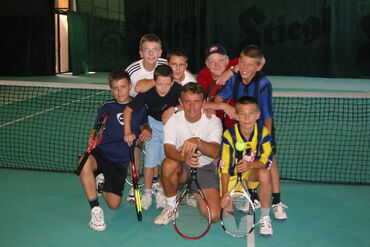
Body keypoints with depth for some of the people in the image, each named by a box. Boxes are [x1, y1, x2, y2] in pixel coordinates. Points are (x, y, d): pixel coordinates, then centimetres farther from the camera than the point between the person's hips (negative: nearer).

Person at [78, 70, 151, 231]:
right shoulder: (106, 107, 4)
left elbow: (144, 124, 22)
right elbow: (96, 130, 9)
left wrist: (148, 131, -2)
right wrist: (92, 138, -15)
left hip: (120, 162, 1)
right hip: (101, 153, -1)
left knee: (114, 205, -5)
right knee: (85, 163, -39)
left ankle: (102, 182, 30)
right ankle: (95, 209, -22)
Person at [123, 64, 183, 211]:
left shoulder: (177, 89, -27)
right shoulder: (147, 92, -26)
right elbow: (128, 110, -20)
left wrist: (174, 108, -43)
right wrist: (128, 132, -28)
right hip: (153, 123, 0)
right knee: (151, 159, -5)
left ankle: (161, 192, 19)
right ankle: (147, 192, 13)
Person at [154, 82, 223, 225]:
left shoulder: (213, 121, -12)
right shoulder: (173, 120, -9)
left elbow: (215, 152, -28)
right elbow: (168, 149, -24)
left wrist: (197, 141, -50)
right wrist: (183, 157, -47)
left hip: (205, 168, 0)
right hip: (182, 167, 1)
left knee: (213, 216, -17)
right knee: (168, 164, -37)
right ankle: (170, 207, -10)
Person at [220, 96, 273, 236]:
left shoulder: (263, 133, -15)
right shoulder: (229, 135, -20)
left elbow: (267, 160, -19)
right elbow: (225, 167, -20)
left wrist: (250, 164, -40)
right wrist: (224, 194, -27)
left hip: (251, 173, 1)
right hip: (232, 175, -1)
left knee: (265, 174, -34)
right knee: (227, 210, -15)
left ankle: (265, 218, -16)